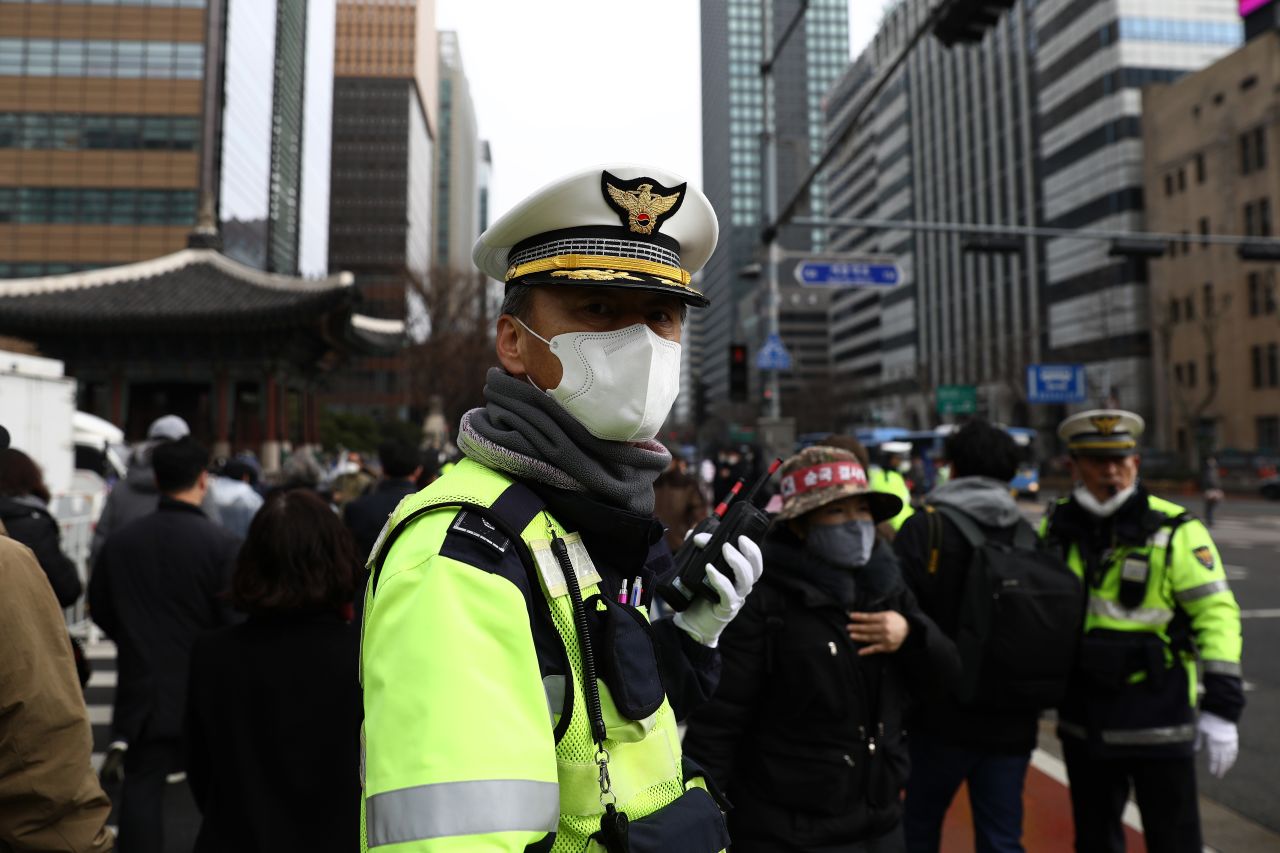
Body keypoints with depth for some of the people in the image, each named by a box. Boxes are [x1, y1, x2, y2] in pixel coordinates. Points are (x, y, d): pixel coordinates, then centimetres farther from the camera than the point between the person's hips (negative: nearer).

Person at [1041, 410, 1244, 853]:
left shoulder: (1173, 531, -11)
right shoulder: (1057, 529, 2)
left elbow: (1216, 612, -12)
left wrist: (1221, 707, -15)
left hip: (1158, 720, -4)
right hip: (1083, 720, 4)